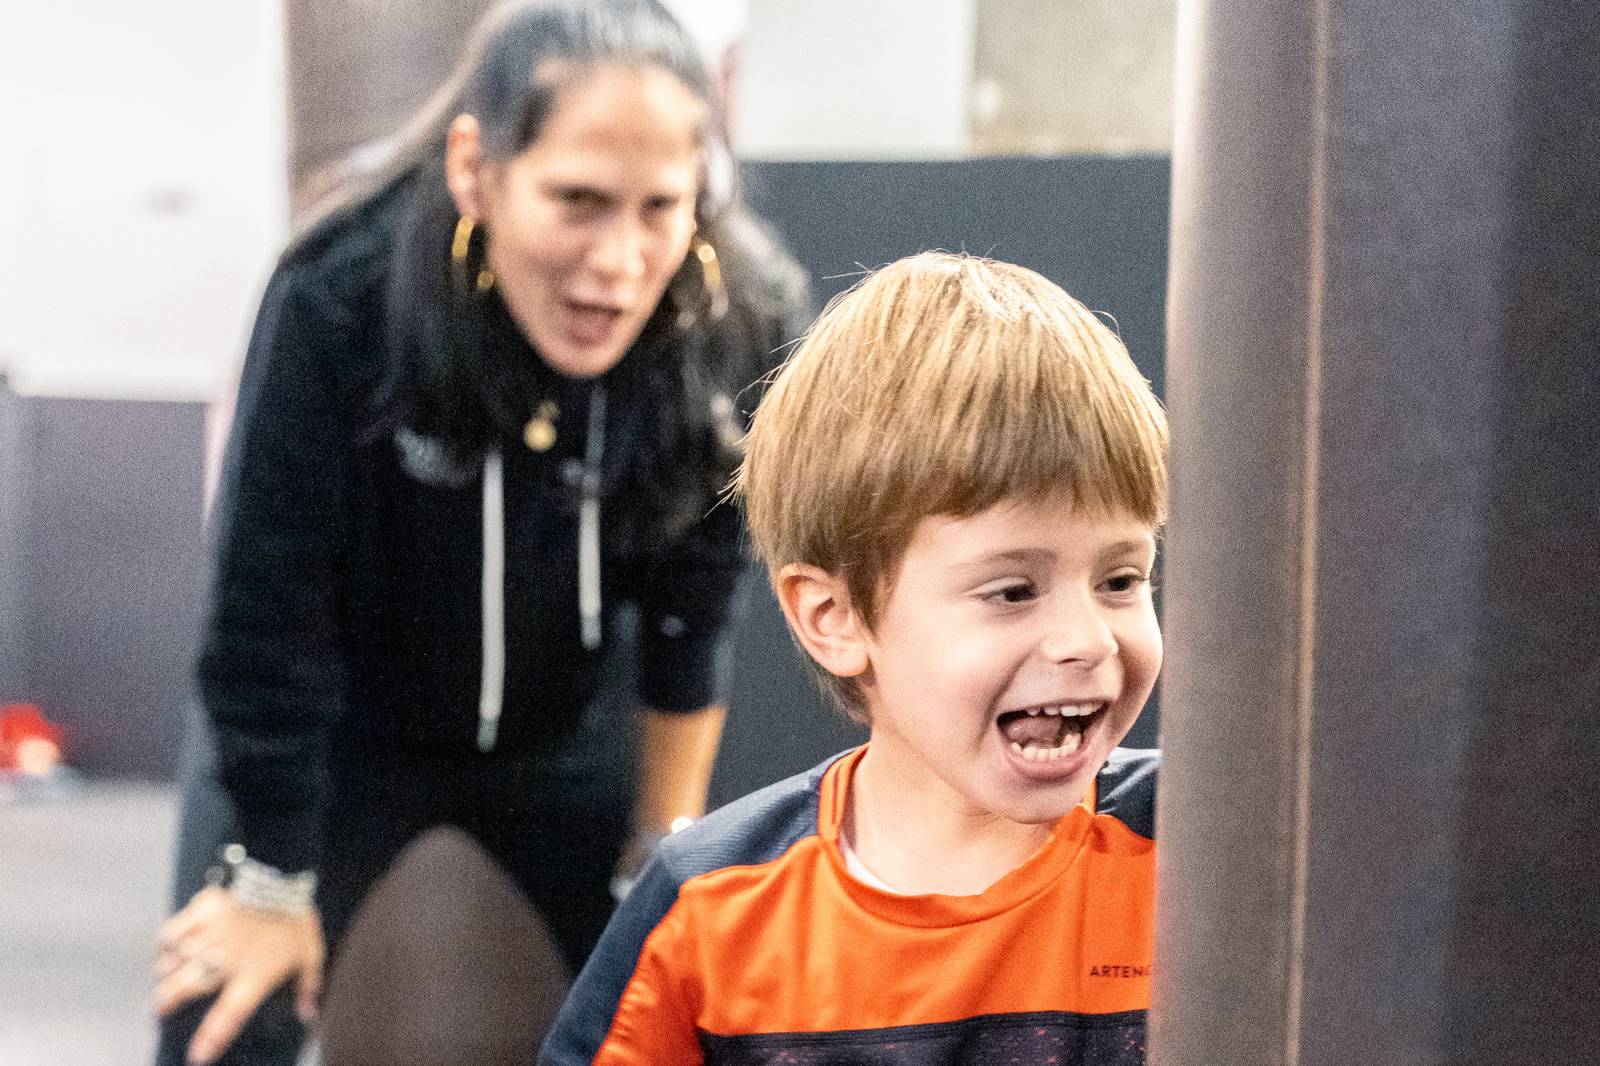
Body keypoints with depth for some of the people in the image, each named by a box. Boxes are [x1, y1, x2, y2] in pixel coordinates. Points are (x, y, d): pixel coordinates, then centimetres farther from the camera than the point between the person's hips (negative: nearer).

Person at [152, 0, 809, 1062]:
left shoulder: (744, 326, -23)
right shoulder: (339, 298, -32)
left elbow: (692, 611, -9)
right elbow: (268, 609, -22)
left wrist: (665, 846, -1)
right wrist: (271, 883, -13)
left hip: (562, 740, 3)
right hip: (331, 733, -2)